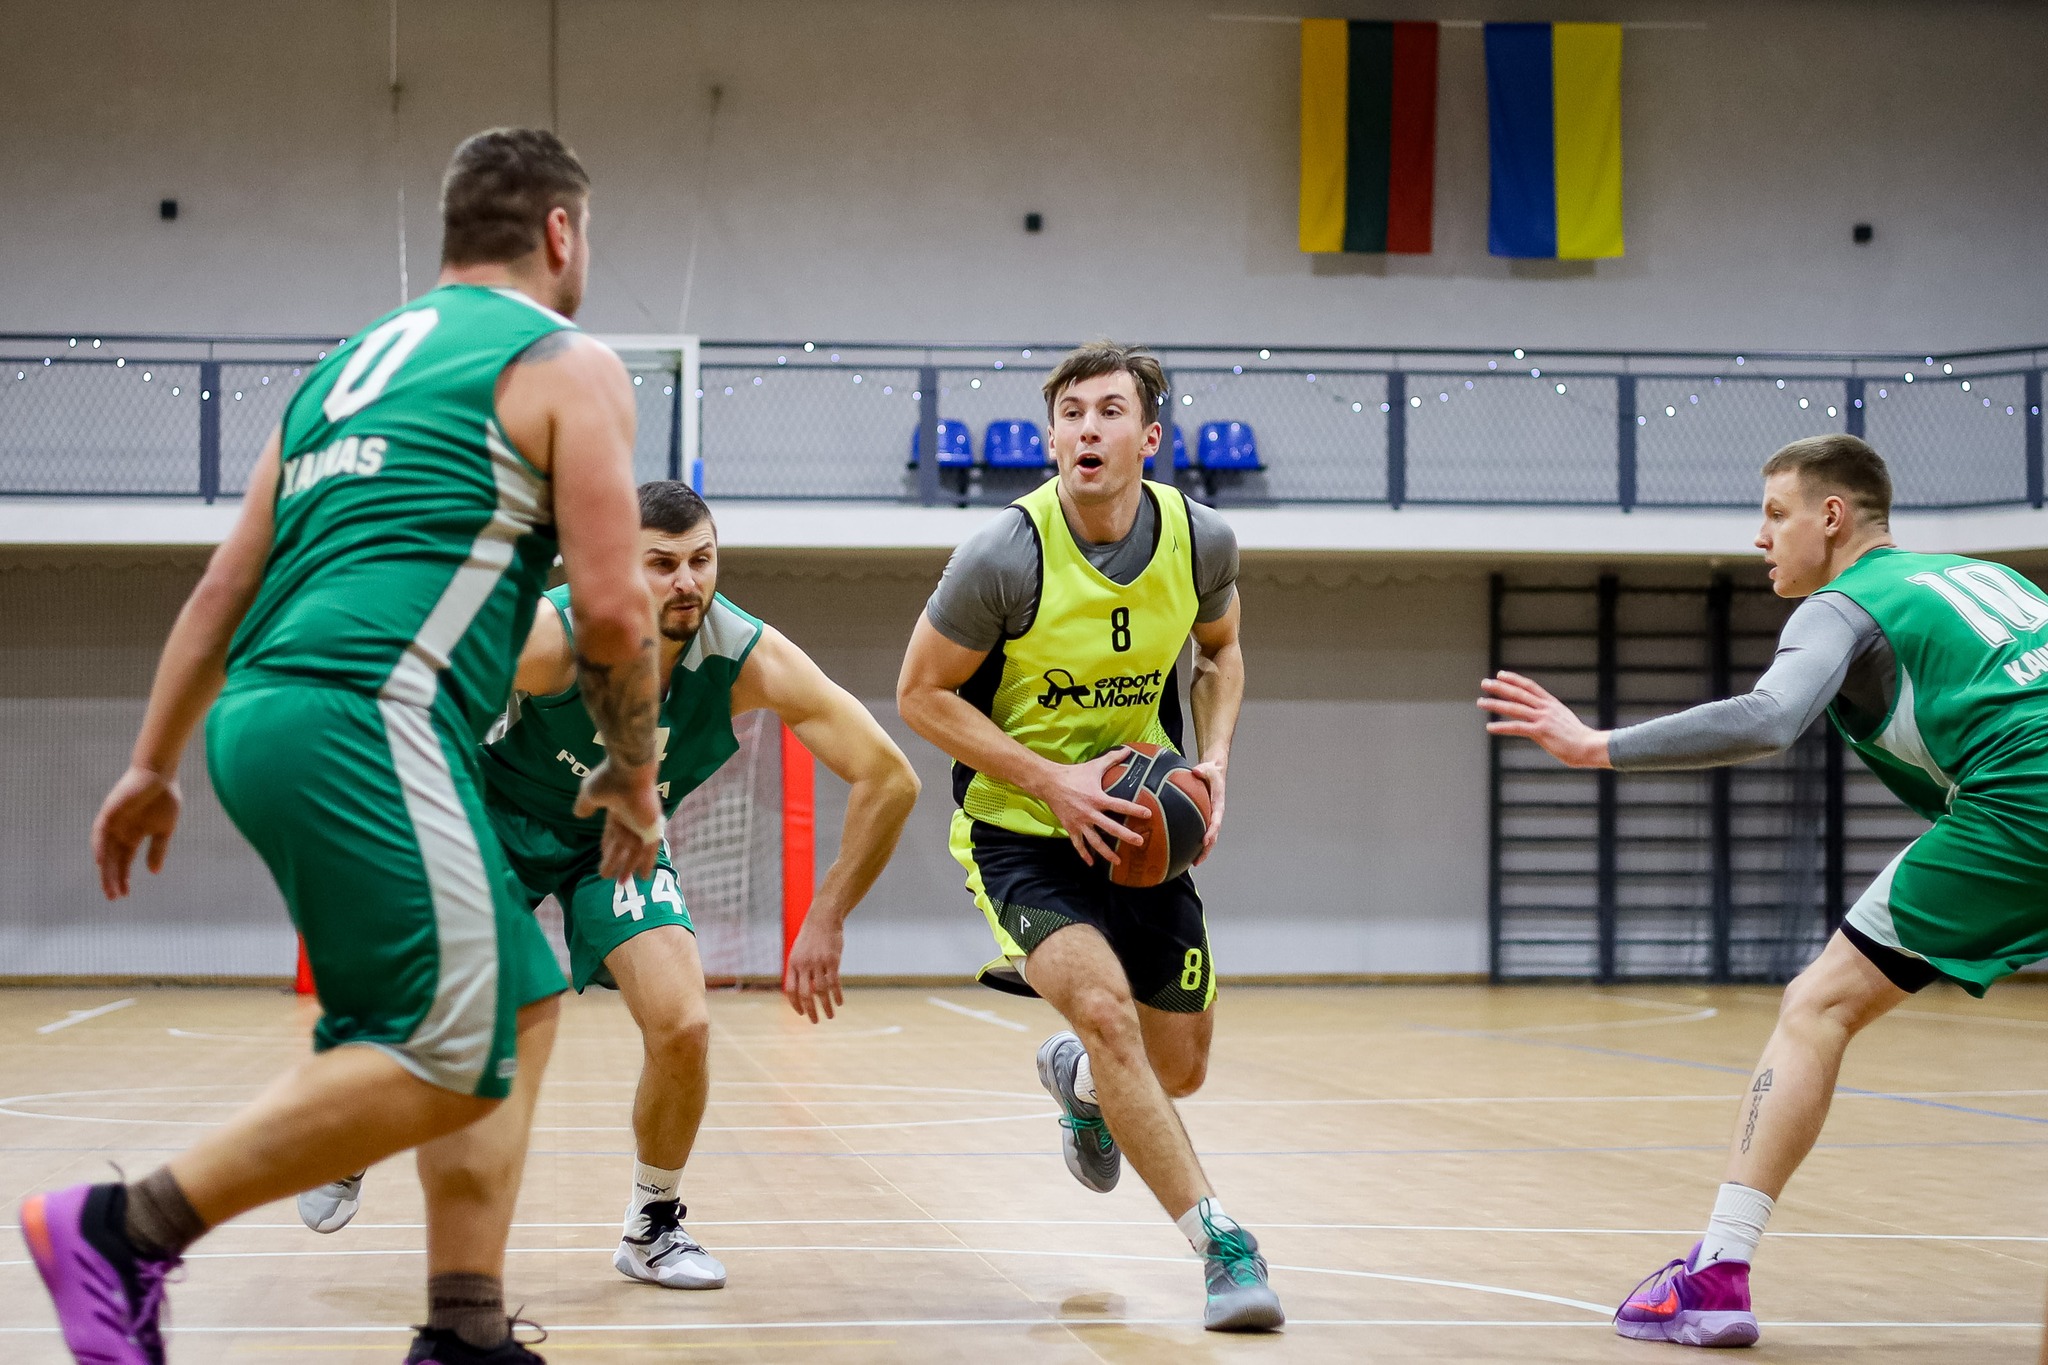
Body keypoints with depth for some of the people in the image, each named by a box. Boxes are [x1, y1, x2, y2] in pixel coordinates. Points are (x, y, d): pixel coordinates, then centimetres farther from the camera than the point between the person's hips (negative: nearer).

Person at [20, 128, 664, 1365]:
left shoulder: (351, 365, 25)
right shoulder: (568, 367, 4)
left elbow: (225, 586, 24)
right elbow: (614, 611, -5)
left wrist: (154, 767, 27)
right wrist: (634, 773, 10)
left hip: (262, 711, 9)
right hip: (367, 717, -9)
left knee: (524, 1003, 14)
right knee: (454, 1055, -10)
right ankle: (129, 1231, -12)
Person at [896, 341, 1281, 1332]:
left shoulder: (1202, 541, -9)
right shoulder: (1006, 557, -21)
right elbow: (922, 694, -11)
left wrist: (1212, 760, -4)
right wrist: (1050, 780, -20)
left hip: (1141, 826, 5)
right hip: (1019, 830, -4)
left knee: (1178, 1071, 11)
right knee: (1106, 1013, -27)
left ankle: (1075, 1078, 48)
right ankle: (1222, 1245, -19)